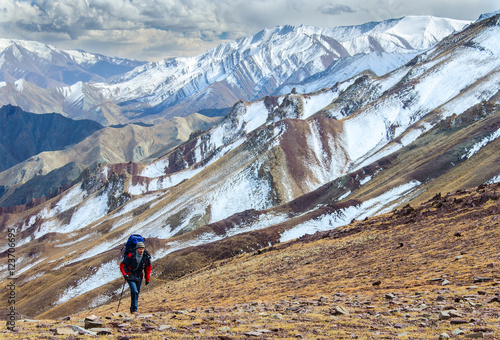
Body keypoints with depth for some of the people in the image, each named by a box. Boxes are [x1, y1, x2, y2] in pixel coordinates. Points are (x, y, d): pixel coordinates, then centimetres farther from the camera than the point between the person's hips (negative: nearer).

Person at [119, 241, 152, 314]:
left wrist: (147, 279, 11)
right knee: (134, 291, -19)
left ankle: (133, 309, 21)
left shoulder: (146, 257, -7)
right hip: (130, 275, -4)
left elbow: (148, 268, 10)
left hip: (139, 276, 4)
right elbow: (122, 265, -9)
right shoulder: (131, 256, -19)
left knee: (137, 292, 7)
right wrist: (124, 274, -21)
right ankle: (134, 309, -14)